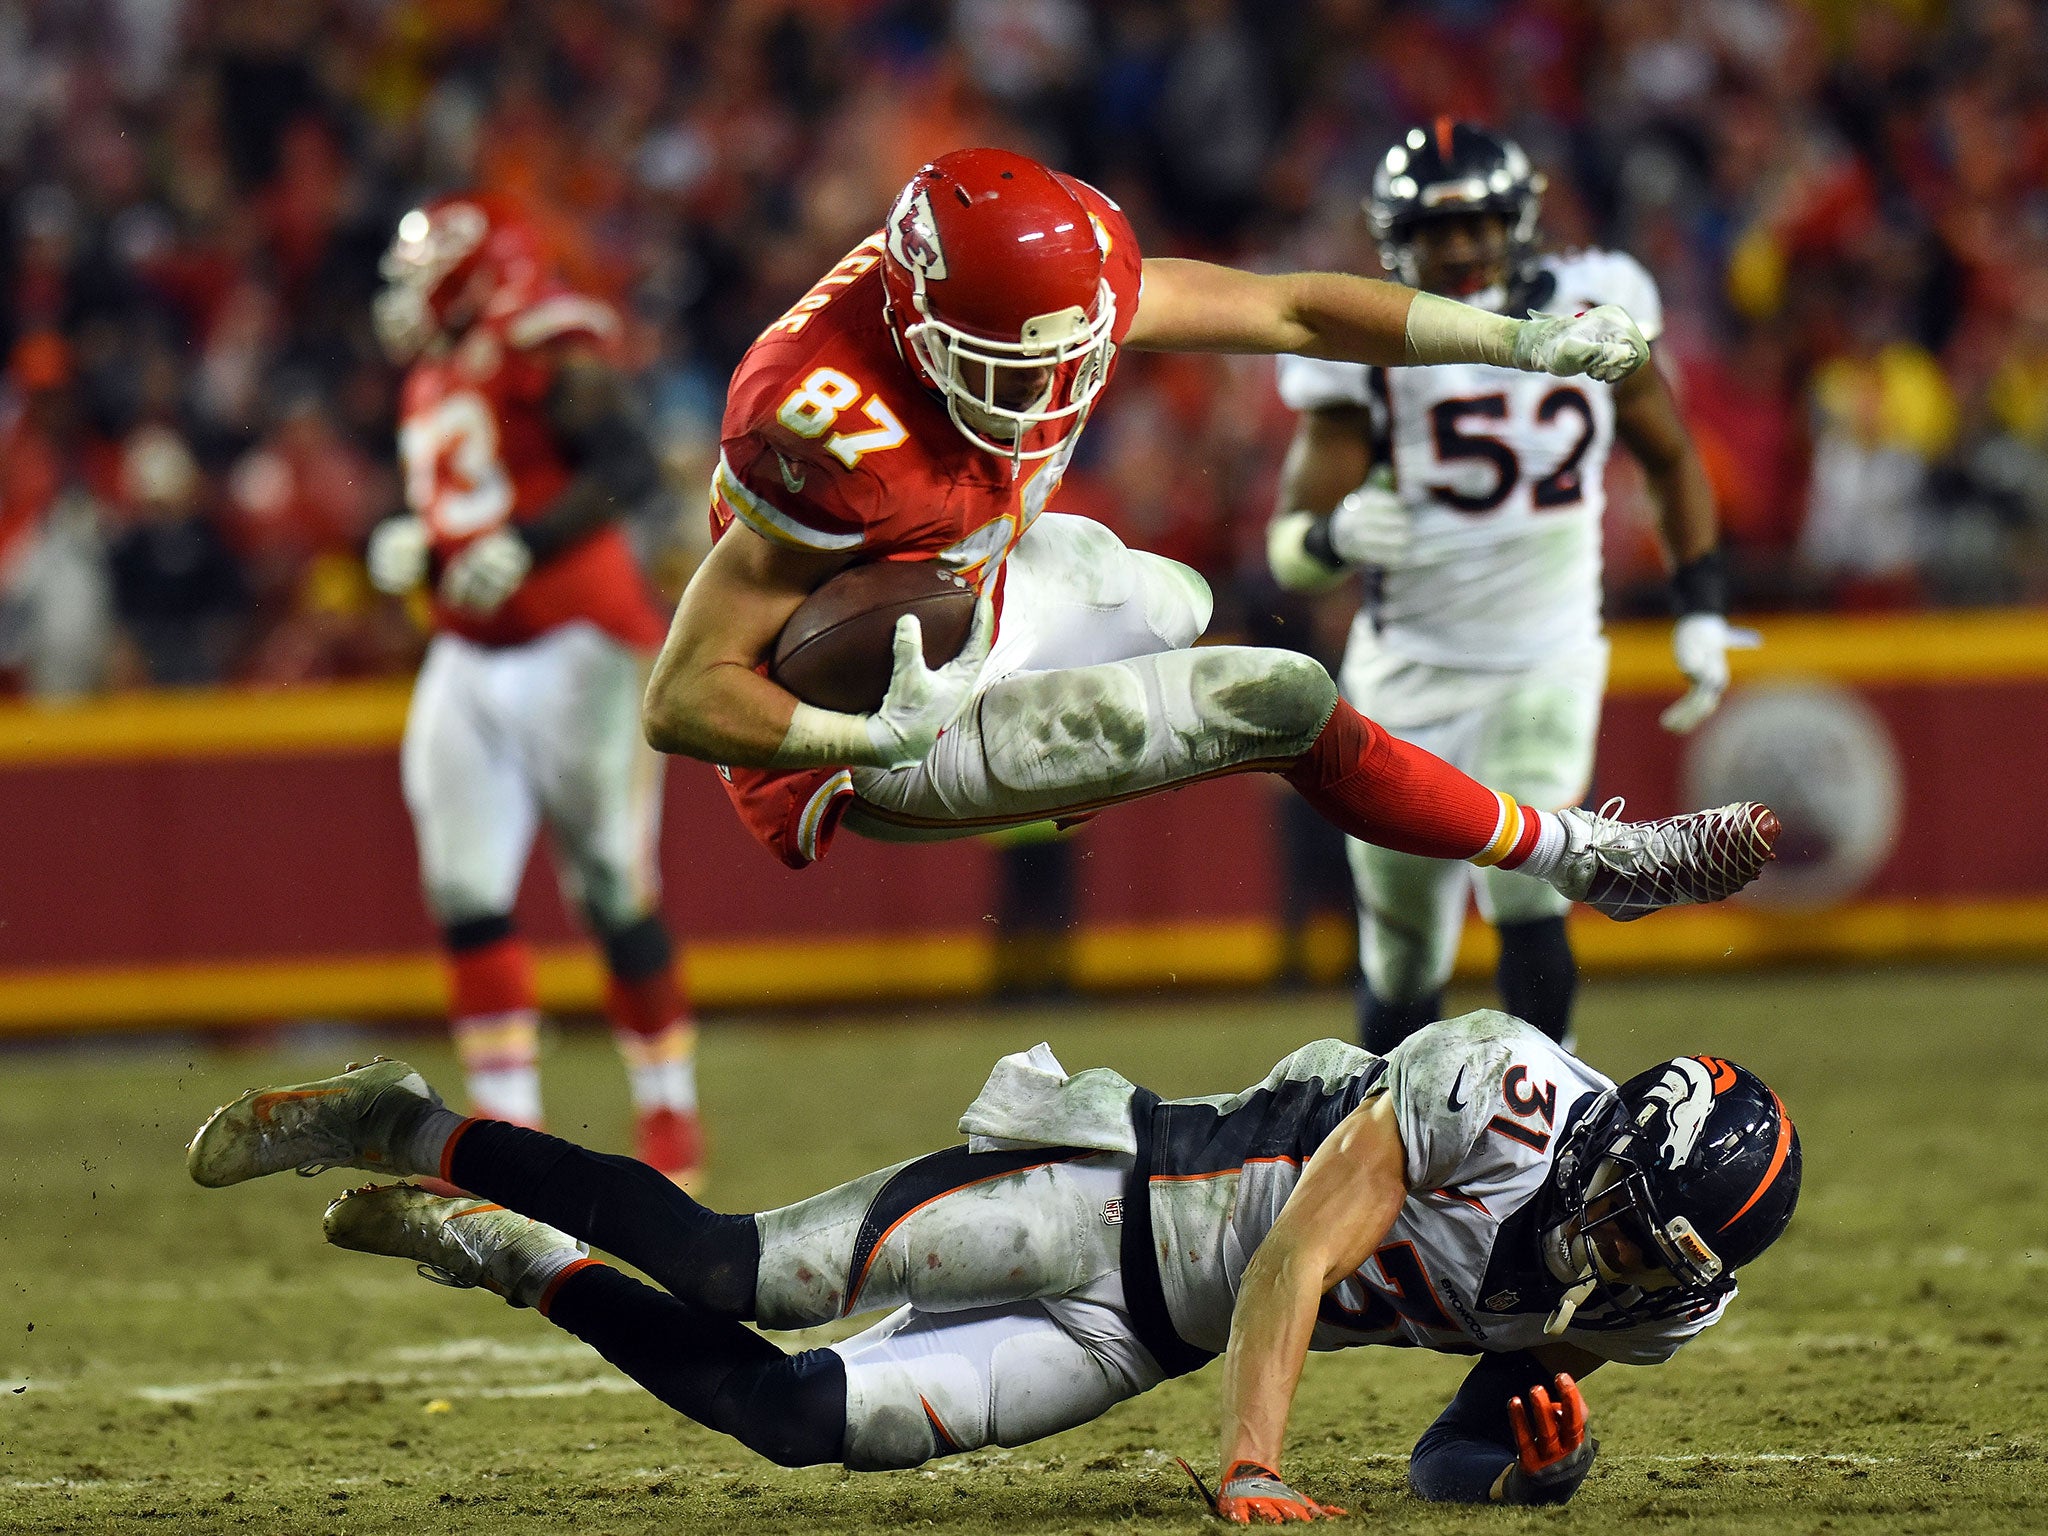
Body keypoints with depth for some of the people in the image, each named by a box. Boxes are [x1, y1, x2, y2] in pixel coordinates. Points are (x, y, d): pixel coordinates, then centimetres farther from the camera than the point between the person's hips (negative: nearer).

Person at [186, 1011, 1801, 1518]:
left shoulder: (1653, 1299, -5)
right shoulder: (1499, 1088, -25)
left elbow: (1457, 1462, 8)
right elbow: (1297, 1258, -28)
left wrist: (1542, 1437, -15)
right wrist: (1250, 1463, -37)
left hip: (1149, 1332, 5)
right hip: (1109, 1187, -5)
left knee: (802, 1416, -5)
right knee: (739, 1276, -14)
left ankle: (513, 1261, 16)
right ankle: (416, 1136, 5)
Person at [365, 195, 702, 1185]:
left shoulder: (554, 360, -12)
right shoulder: (430, 387, 15)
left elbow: (629, 467, -26)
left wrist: (523, 544, -33)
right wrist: (407, 544, 5)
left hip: (577, 654, -8)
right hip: (468, 663, 8)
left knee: (614, 891, -2)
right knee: (466, 895, -1)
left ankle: (668, 1112, 12)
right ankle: (509, 1123, 3)